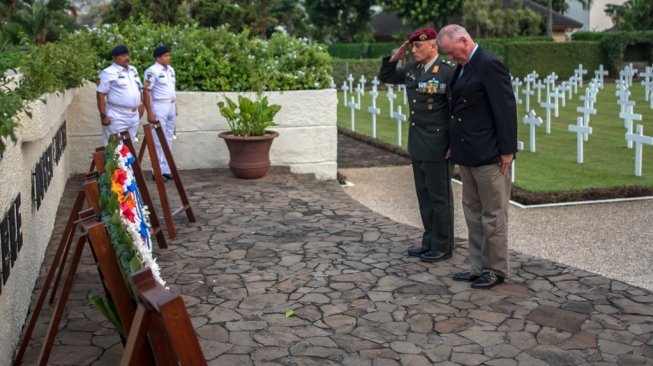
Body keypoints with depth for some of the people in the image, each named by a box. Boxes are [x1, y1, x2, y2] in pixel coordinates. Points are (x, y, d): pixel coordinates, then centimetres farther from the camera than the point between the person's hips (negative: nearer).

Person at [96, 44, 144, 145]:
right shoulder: (108, 73, -10)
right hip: (117, 117, -7)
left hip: (134, 115, 7)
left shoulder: (133, 70, 13)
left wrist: (141, 105, 15)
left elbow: (138, 89, 24)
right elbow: (101, 95, -13)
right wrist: (103, 116, -17)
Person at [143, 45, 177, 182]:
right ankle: (158, 171, 4)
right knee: (159, 140, -3)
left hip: (171, 106, 8)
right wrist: (149, 113, -18)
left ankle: (166, 169, 19)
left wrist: (175, 107, 15)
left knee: (169, 138, 11)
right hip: (159, 107, -8)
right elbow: (146, 92, -14)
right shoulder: (152, 71, -13)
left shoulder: (171, 69, 10)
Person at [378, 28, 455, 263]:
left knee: (439, 197, 3)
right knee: (424, 195, 15)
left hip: (436, 147, -8)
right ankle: (430, 241, 27)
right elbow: (385, 78, 21)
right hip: (417, 145, 8)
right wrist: (393, 59, 2)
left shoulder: (447, 72, -14)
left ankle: (443, 246, 14)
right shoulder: (412, 68, 8)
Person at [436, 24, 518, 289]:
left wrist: (507, 151, -17)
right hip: (468, 155, 10)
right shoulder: (463, 68, 13)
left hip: (488, 156, -10)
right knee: (473, 213, 14)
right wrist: (455, 145, 13)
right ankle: (478, 267, 24)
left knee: (493, 216, 2)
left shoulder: (489, 65, -14)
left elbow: (506, 108, -17)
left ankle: (496, 270, 13)